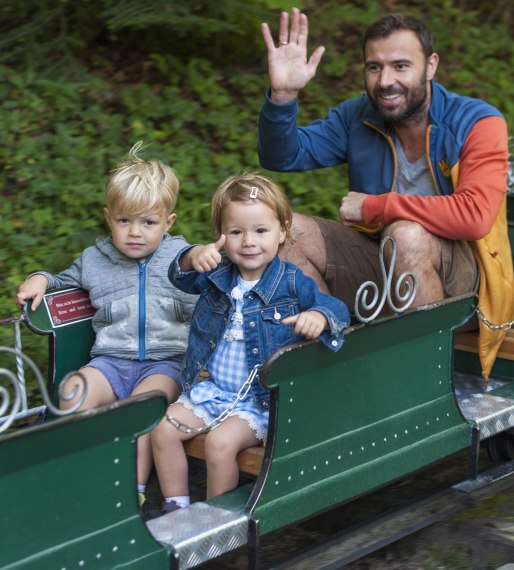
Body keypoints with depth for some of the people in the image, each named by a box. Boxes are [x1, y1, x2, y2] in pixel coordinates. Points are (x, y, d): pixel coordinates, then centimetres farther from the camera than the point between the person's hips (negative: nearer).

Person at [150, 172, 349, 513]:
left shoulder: (293, 283, -8)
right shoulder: (218, 275, 4)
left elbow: (336, 309, -8)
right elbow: (181, 277, -5)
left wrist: (319, 317, -34)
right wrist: (194, 258, -29)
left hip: (262, 401, -5)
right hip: (209, 391, 5)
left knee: (221, 441, -26)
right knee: (164, 429, -9)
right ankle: (176, 509, 6)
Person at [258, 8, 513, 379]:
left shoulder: (478, 123, -14)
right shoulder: (357, 117, 2)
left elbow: (474, 216, -29)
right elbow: (282, 156, 1)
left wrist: (374, 207, -20)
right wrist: (283, 94, -20)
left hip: (460, 274, -5)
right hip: (379, 264, 5)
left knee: (406, 235, -36)